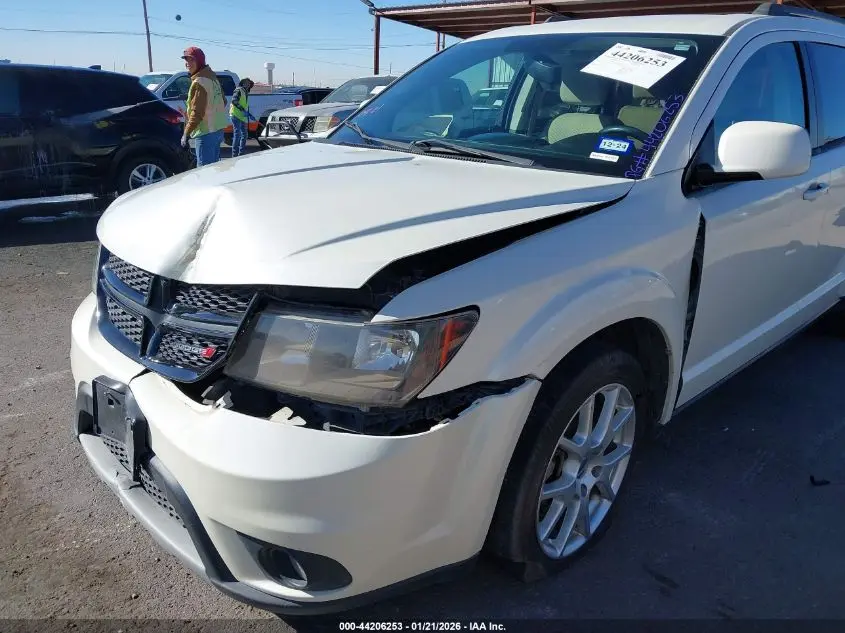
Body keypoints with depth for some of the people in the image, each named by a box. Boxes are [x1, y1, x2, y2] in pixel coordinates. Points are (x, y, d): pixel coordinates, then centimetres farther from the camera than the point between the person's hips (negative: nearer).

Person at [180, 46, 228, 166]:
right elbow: (223, 101, 21)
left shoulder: (199, 82, -16)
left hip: (206, 133, -10)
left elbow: (197, 112, -21)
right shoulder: (212, 76, 12)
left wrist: (186, 134, -18)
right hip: (218, 129, 10)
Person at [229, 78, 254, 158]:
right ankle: (234, 154, -12)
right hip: (236, 115, -10)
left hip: (242, 116, 10)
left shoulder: (246, 93, 22)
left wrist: (247, 113, 17)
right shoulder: (239, 90, -6)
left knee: (244, 134, 13)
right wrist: (242, 110, -23)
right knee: (237, 133, -12)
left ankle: (241, 153, 23)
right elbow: (234, 101, -19)